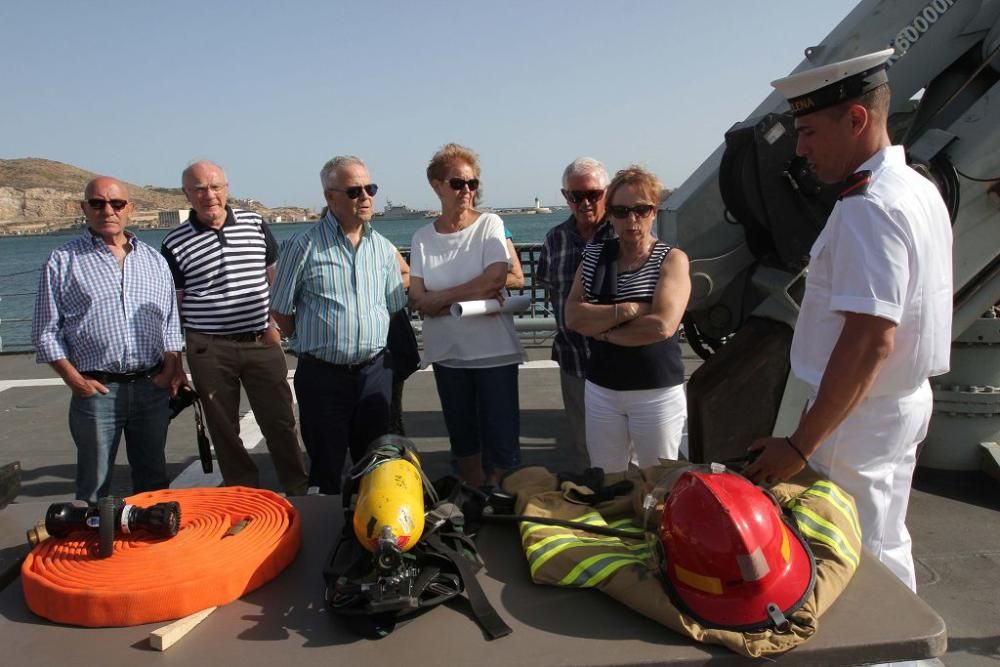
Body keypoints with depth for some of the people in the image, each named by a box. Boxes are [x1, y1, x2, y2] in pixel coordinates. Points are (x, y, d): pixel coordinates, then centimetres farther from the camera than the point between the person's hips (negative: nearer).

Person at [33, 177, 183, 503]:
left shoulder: (155, 261, 11)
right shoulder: (62, 262, 1)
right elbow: (45, 331, 0)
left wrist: (170, 369, 0)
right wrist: (74, 379, -8)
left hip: (152, 387, 3)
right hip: (97, 389, -3)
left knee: (153, 479, 14)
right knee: (94, 485, 7)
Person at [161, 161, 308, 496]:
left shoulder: (255, 224, 5)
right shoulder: (175, 244, 0)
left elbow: (275, 277, 15)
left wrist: (274, 324, 5)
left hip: (261, 343, 1)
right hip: (209, 351, -1)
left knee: (280, 422, 5)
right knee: (223, 428, 9)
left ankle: (299, 491, 20)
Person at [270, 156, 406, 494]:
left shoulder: (383, 248, 6)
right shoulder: (305, 246, -6)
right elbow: (280, 312, -1)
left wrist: (369, 342, 6)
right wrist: (314, 342, 3)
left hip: (375, 371, 4)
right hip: (323, 375, -3)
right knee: (327, 469, 8)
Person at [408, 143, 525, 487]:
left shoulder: (490, 224, -3)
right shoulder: (423, 238, 4)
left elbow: (496, 278, -18)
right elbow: (417, 299, -5)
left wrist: (439, 298, -11)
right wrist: (474, 296, -15)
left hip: (494, 348, -3)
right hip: (447, 352, 3)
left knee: (501, 438, 1)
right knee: (462, 438, 16)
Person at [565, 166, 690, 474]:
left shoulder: (672, 259, -6)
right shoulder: (594, 255, 5)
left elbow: (662, 325, -20)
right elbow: (573, 316, -6)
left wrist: (601, 330, -10)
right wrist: (626, 311, -18)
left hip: (657, 393, -3)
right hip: (601, 390, 3)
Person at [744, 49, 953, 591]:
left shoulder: (867, 209, -23)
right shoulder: (919, 188, 9)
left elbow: (870, 341, -28)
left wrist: (799, 446, -25)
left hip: (860, 418, -10)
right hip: (906, 401, 10)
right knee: (885, 546, 23)